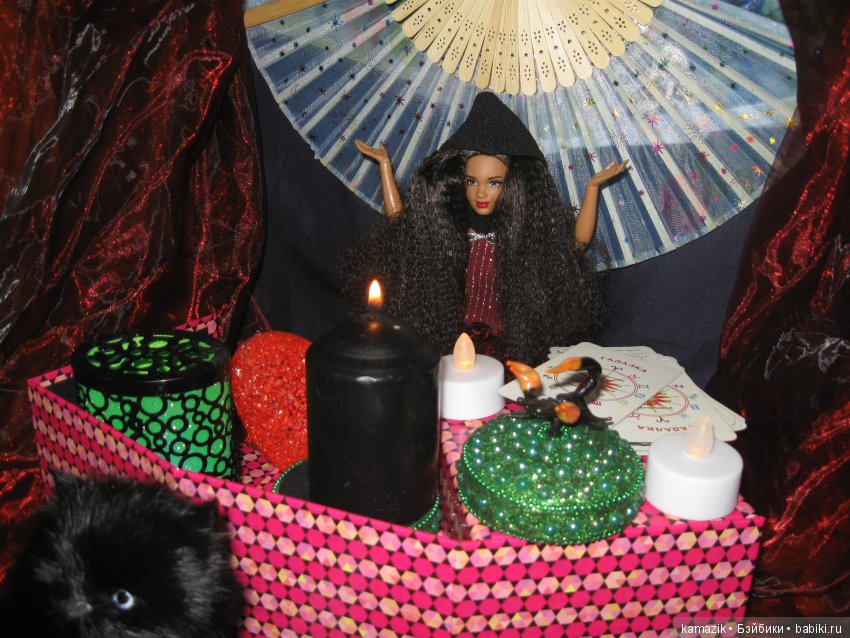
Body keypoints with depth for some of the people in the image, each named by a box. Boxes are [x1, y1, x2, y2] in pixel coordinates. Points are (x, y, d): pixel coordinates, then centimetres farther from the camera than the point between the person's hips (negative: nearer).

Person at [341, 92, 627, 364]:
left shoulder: (528, 228, -6)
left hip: (512, 346, -1)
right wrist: (385, 164, 9)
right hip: (451, 343, 1)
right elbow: (399, 222, 10)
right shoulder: (444, 223, -2)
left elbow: (577, 240, 1)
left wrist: (592, 186, -5)